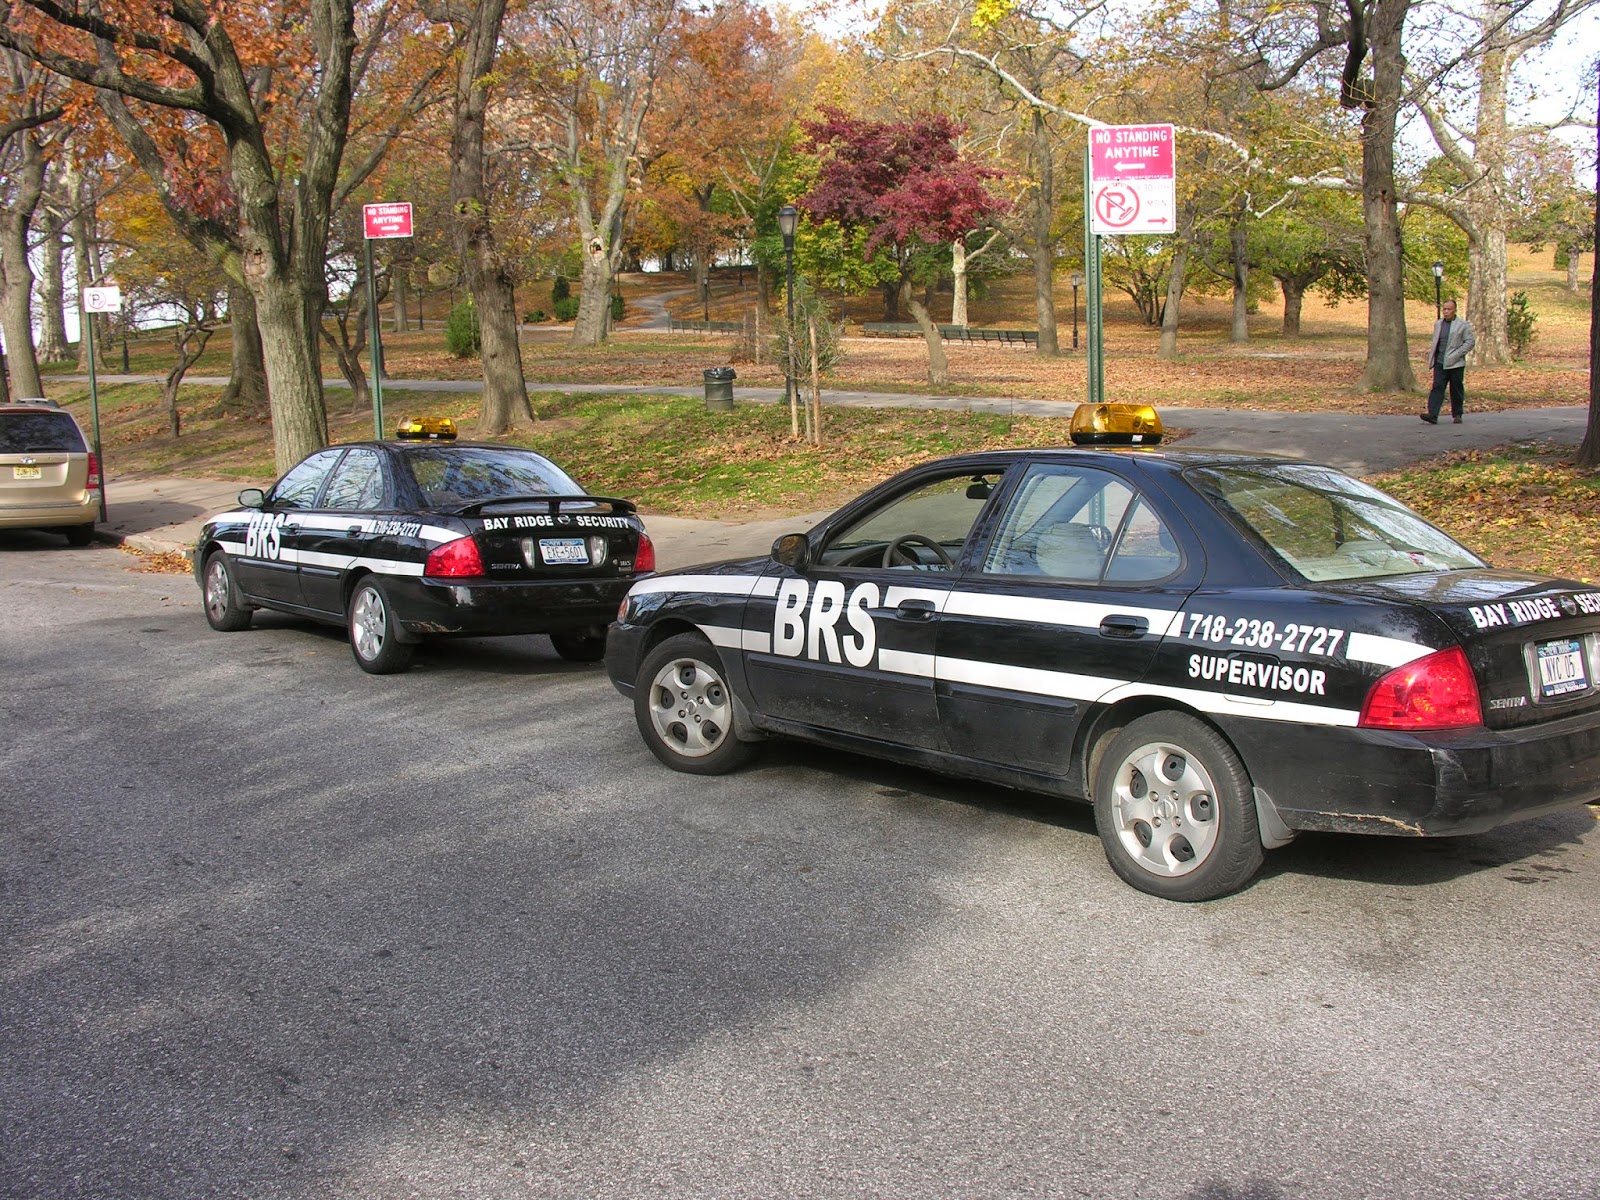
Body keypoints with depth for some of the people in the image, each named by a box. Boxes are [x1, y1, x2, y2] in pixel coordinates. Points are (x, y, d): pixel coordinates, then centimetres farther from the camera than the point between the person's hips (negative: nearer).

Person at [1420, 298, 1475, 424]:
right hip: (1440, 363, 3)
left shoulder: (1462, 324, -2)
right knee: (1437, 387, -8)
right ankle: (1432, 415, -16)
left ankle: (1457, 415, 18)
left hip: (1456, 363, -3)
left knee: (1456, 390, 6)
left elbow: (1470, 341, -5)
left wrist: (1457, 354, -13)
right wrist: (1432, 352, 9)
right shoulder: (1438, 324, 14)